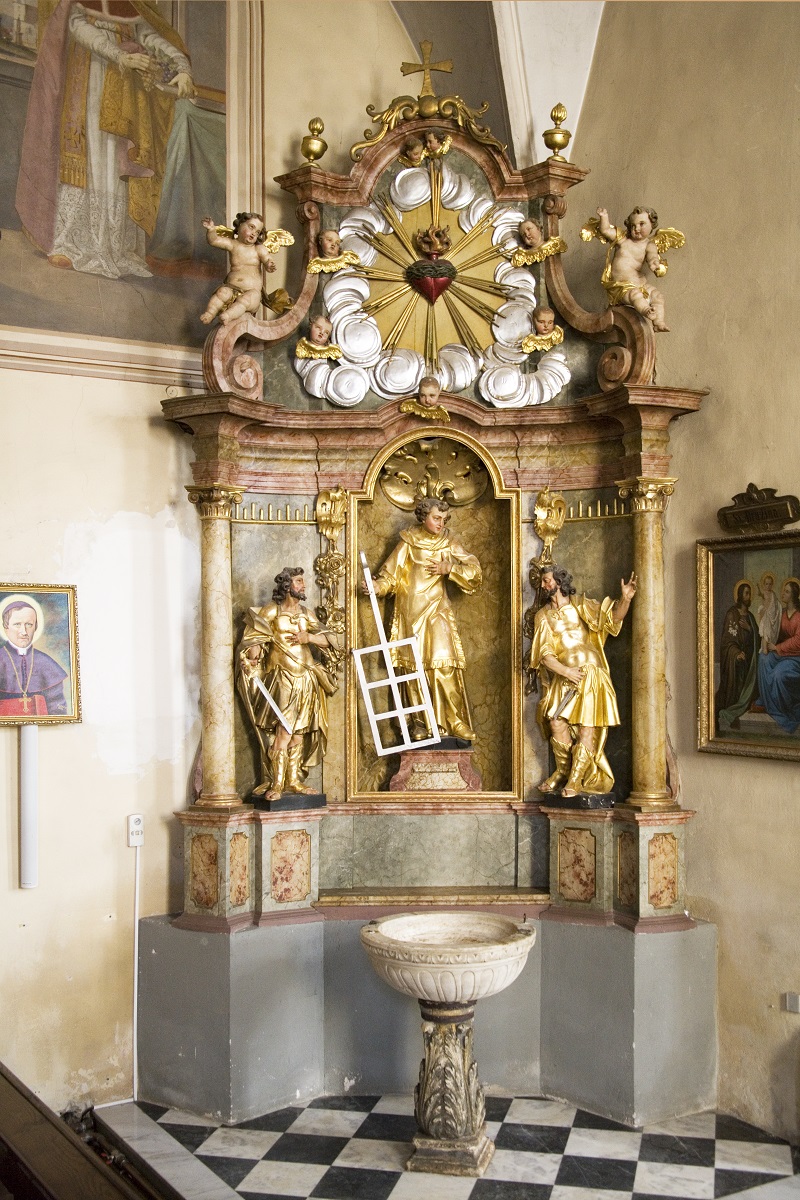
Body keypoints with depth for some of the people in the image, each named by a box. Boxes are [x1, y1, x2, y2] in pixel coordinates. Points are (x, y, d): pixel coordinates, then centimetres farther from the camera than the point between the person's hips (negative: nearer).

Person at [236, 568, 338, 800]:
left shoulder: (306, 613, 15)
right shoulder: (272, 611, 1)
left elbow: (327, 639, 11)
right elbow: (253, 637, -7)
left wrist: (309, 637, -8)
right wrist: (252, 658, -25)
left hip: (307, 679, 5)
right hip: (283, 679, -5)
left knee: (300, 732, 6)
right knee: (284, 732, -13)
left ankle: (294, 779, 13)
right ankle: (277, 783, -9)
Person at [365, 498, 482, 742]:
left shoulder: (448, 543, 7)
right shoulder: (408, 542, 2)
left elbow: (474, 569, 2)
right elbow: (391, 574, 0)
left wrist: (449, 568, -10)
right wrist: (377, 586, -18)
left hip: (437, 611, 1)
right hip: (411, 611, -1)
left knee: (443, 662, -8)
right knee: (415, 666, 0)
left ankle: (451, 721, -1)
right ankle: (420, 722, 8)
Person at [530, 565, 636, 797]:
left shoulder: (580, 605, 4)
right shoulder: (543, 616, 9)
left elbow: (612, 616, -9)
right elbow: (544, 653, 1)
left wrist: (625, 599, -30)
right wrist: (566, 671, -14)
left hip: (590, 673, -2)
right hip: (562, 676, 2)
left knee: (587, 727, -10)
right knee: (556, 721, -12)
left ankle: (576, 779, -3)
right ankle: (563, 771, 8)